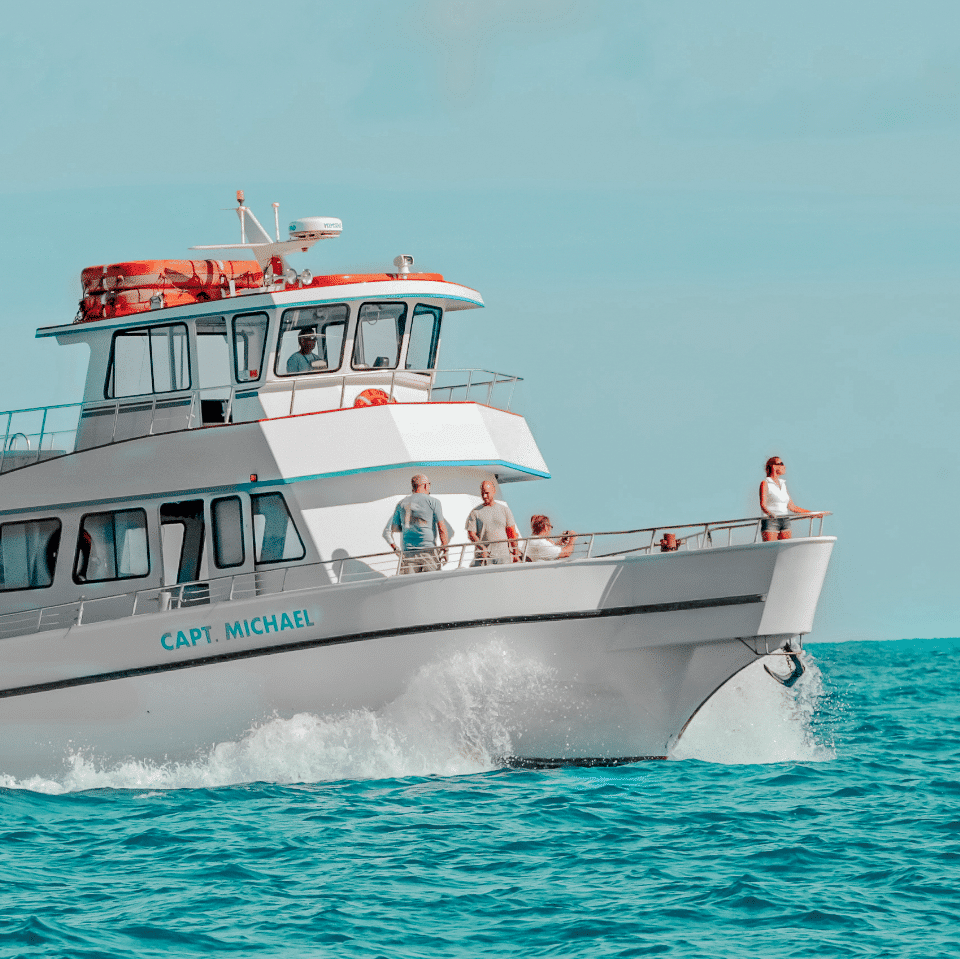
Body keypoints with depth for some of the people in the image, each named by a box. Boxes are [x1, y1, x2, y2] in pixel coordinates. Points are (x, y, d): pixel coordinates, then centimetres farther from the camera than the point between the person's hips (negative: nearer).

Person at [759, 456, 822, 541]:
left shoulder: (783, 484, 19)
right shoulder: (765, 484, -2)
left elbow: (791, 507, 18)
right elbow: (763, 504, -15)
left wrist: (812, 513, 17)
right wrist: (769, 513, -37)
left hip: (785, 522, 7)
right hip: (770, 521, -7)